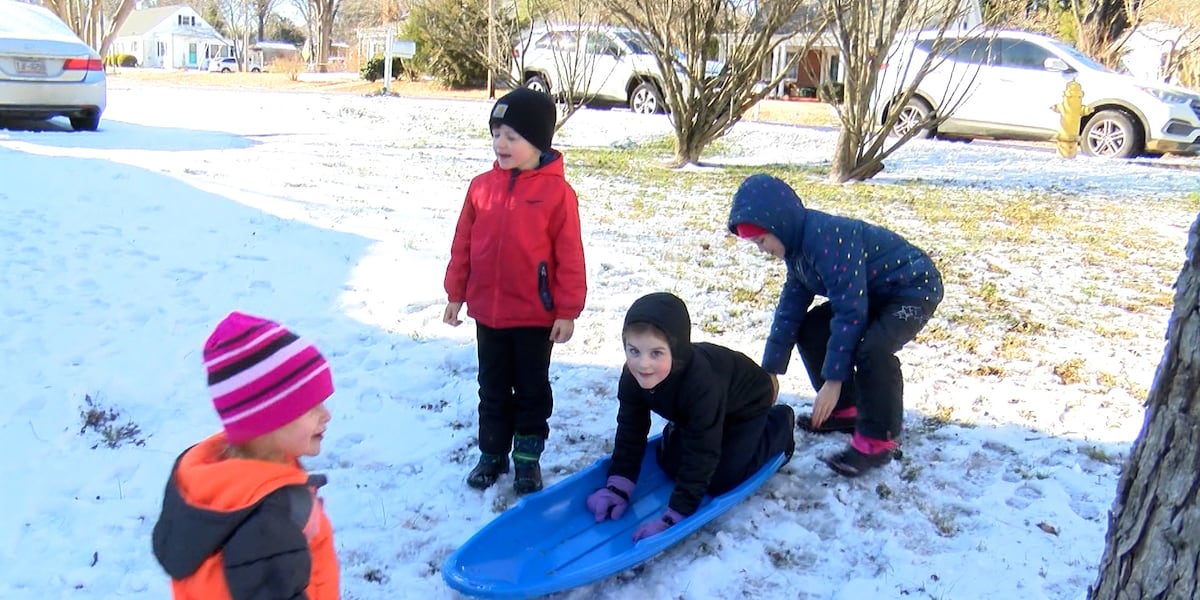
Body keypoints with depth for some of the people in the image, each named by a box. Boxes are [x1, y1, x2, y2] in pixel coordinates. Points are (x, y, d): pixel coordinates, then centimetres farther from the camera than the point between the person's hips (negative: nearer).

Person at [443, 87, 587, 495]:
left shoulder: (557, 192, -12)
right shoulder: (482, 186, -1)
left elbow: (569, 257, -9)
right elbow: (462, 245, 6)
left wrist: (567, 311, -8)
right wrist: (455, 295, 8)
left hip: (535, 315, -3)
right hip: (486, 311, 4)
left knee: (532, 390, 13)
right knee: (493, 388, 17)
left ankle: (528, 457, 29)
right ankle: (492, 454, 32)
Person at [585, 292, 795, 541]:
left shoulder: (702, 382, -47)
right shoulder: (633, 376, -29)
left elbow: (702, 455, -43)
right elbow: (630, 432, -16)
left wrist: (674, 517, -43)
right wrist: (617, 487, -24)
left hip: (745, 406, -6)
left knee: (720, 481, -11)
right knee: (669, 464, 3)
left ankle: (779, 424, 11)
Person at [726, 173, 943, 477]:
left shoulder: (828, 238, -33)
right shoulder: (798, 245, -2)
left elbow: (850, 312, -32)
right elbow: (790, 309, 3)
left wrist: (833, 380, -28)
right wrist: (770, 372, 4)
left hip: (914, 289, -10)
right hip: (874, 294, 10)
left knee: (872, 349, -32)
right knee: (810, 329, 5)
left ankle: (879, 440, -13)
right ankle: (844, 409, 17)